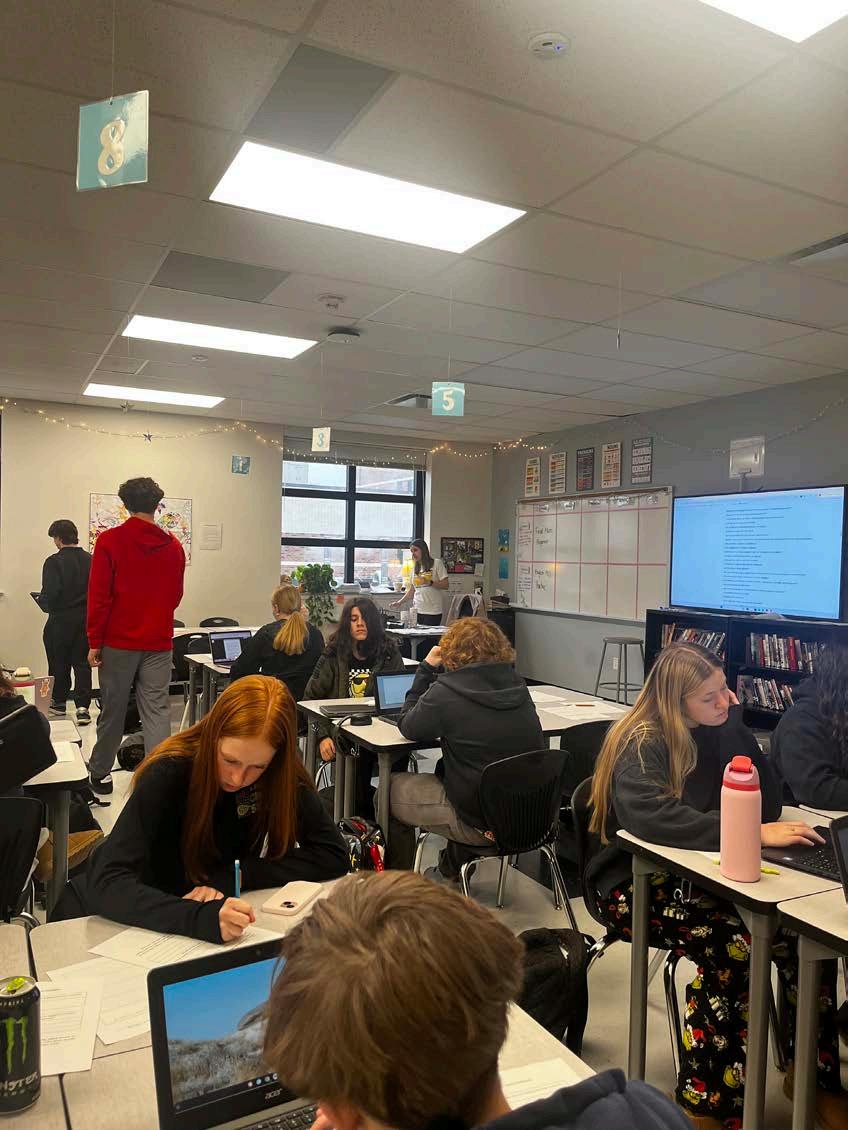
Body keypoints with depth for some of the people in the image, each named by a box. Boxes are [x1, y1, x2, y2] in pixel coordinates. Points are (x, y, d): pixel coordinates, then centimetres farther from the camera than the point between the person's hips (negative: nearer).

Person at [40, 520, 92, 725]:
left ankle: (59, 702, 27)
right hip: (86, 619, 3)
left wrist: (45, 604, 2)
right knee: (82, 663, 6)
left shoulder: (54, 562, -13)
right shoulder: (90, 560, 0)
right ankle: (82, 706, -4)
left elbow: (50, 593, -18)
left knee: (59, 663, 13)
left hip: (61, 620, -3)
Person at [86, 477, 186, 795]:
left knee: (113, 710, 11)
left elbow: (98, 596, -8)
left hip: (119, 641, -1)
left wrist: (94, 642, -2)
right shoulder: (173, 545, 2)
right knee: (157, 710, 4)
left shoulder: (109, 541, -6)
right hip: (159, 643, 2)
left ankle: (100, 773, 24)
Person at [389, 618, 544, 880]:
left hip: (479, 824, -7)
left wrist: (426, 670, 3)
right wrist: (433, 673, 14)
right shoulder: (517, 686, -1)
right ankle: (452, 870, 45)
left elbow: (408, 727, -3)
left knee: (390, 789, 14)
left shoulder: (446, 692, -20)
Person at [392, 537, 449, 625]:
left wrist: (430, 582, -19)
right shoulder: (415, 568, 16)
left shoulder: (437, 563, 1)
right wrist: (400, 602, 7)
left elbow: (445, 585, -5)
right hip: (417, 610, 4)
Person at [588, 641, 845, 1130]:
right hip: (639, 884, -5)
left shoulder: (717, 730, 1)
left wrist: (735, 727, -13)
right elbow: (657, 820, -35)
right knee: (734, 943, -29)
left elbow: (768, 804, -5)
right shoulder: (641, 745, -18)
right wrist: (754, 833, -39)